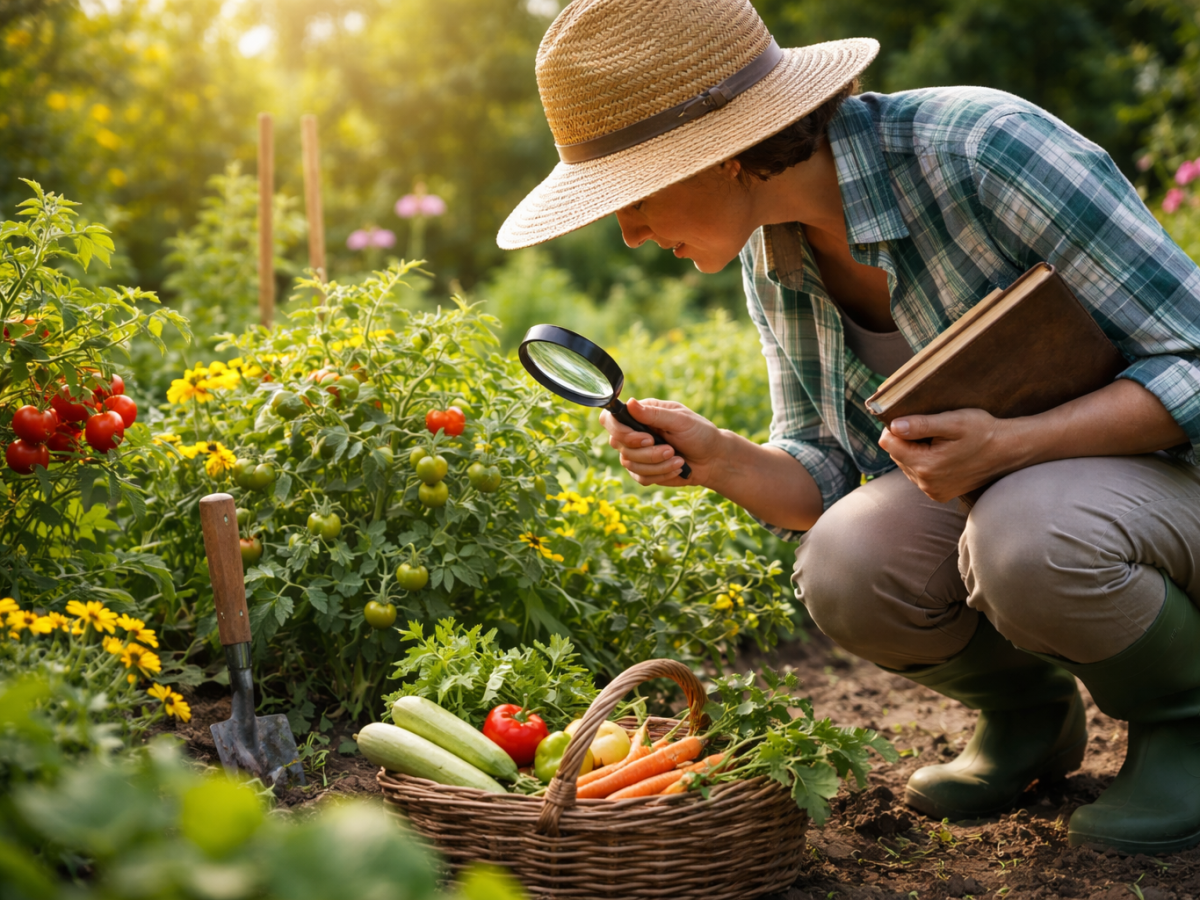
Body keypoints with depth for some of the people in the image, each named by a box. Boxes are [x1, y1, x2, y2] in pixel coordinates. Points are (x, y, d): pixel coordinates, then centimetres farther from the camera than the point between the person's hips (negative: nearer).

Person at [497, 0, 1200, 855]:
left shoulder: (988, 145, -26)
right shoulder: (773, 250, -5)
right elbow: (822, 480, 0)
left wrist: (1009, 444, -37)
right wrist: (716, 458, -22)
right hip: (983, 495, 5)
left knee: (1026, 538, -37)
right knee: (845, 569, -27)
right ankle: (1027, 709, 5)